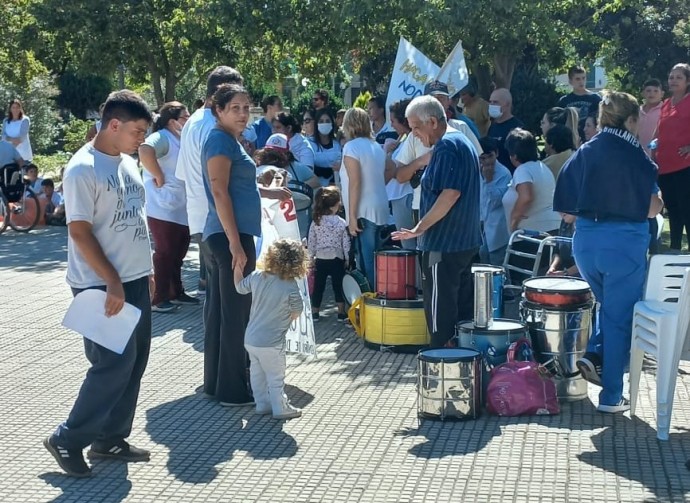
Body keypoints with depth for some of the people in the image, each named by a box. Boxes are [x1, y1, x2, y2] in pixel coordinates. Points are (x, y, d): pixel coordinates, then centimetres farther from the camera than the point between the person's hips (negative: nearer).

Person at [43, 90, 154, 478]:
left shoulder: (128, 162, 10)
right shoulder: (83, 169, -16)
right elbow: (80, 231, -18)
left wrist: (145, 271, 16)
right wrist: (112, 283, -19)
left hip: (135, 280, 8)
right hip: (103, 286, -8)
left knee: (134, 362, 10)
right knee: (114, 364, -7)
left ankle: (110, 438, 21)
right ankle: (68, 439, 6)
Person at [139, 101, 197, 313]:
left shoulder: (179, 140, 16)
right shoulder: (162, 138, -14)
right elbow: (145, 151, -35)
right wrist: (158, 177, -26)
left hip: (180, 208, 9)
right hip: (163, 208, -9)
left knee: (177, 253, 16)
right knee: (165, 254, -3)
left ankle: (176, 293, 27)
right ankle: (159, 298, 4)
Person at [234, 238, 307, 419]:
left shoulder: (257, 277, -7)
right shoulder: (291, 288, -20)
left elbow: (240, 287, 14)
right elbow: (296, 314, -7)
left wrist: (237, 267, 29)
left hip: (250, 339, 6)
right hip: (271, 343, -6)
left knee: (257, 373, 21)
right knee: (276, 377, 10)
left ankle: (262, 404, 32)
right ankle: (280, 408, 20)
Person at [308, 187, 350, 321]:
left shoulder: (316, 222, -4)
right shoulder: (342, 223, -7)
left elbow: (311, 242, -1)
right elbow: (346, 243, -4)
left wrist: (311, 257, 9)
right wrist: (347, 259, 6)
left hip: (320, 259, 1)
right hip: (337, 260, -1)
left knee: (318, 287, 9)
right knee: (338, 286, 8)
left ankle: (315, 313, 14)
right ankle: (341, 313, 11)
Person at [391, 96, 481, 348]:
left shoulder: (446, 146, -16)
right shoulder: (464, 142, 15)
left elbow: (450, 193, -26)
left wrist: (420, 228, -22)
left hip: (443, 245, -10)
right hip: (466, 242, 10)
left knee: (440, 313, -4)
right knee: (463, 309, 14)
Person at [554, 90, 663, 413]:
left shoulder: (582, 154, 4)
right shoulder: (634, 155, -11)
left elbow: (566, 210, 5)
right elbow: (652, 208, -11)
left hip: (585, 241, 5)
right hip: (625, 242, -5)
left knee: (609, 304, 28)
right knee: (620, 316, 7)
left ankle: (594, 355, 8)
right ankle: (611, 396, 10)